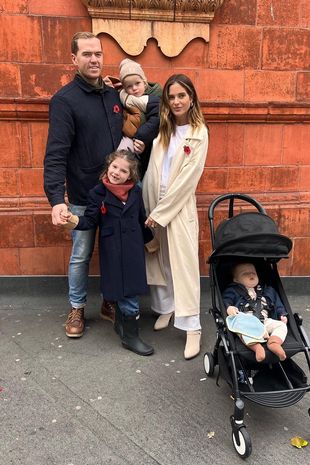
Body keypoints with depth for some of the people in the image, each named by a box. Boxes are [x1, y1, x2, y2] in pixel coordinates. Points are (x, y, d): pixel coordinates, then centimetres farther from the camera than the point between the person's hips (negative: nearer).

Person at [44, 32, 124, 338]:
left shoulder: (113, 94, 7)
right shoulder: (64, 100, -10)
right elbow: (56, 154, -18)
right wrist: (56, 198, -28)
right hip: (83, 197, -4)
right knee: (81, 255, 9)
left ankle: (111, 301, 34)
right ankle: (77, 308, 29)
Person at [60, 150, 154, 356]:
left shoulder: (136, 192, 3)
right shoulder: (98, 193, -6)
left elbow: (142, 219, 13)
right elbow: (90, 220, -6)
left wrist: (149, 240, 21)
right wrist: (74, 220, -25)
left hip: (134, 249, 4)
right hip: (112, 251, -4)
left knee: (129, 290, 14)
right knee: (126, 294, -2)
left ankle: (122, 323, 38)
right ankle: (130, 336, 13)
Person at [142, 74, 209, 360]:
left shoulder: (199, 133, -5)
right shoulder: (163, 127, 7)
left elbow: (187, 178, -11)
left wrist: (162, 212, -12)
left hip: (179, 207, -4)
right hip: (153, 203, 5)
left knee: (184, 265, -3)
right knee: (159, 260, 13)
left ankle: (192, 328, 5)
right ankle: (165, 307, 32)